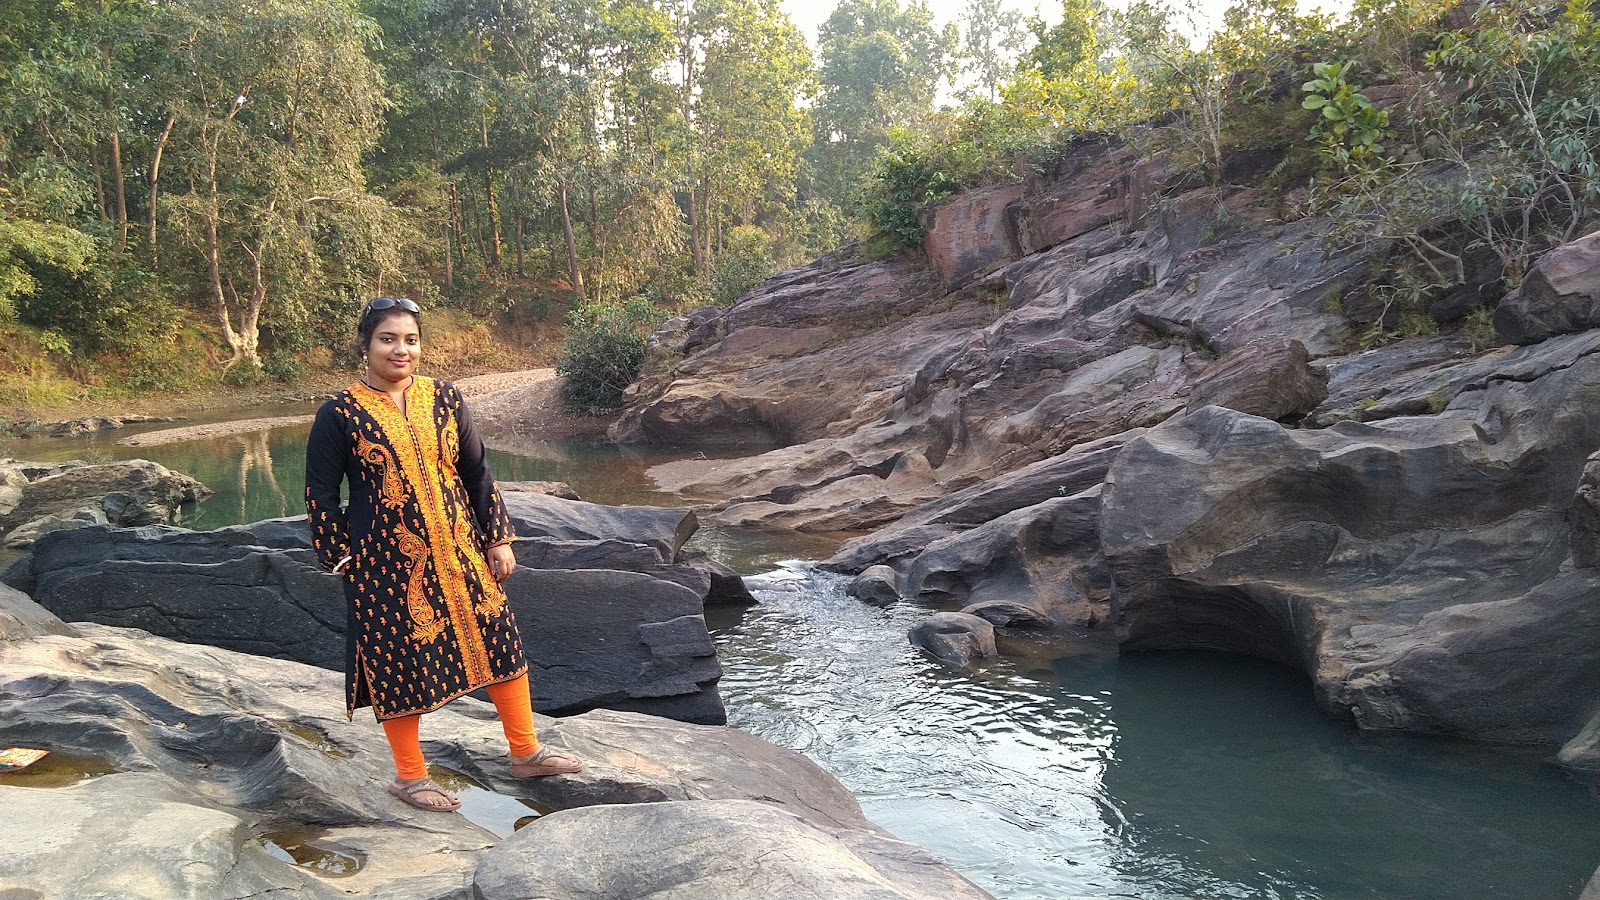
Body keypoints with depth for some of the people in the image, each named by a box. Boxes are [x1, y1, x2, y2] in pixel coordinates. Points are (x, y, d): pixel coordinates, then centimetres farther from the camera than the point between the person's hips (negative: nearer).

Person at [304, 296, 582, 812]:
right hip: (388, 562, -4)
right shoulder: (340, 413, -7)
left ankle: (525, 752, 24)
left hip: (459, 550, 4)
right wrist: (343, 559, -6)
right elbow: (320, 494, -2)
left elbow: (477, 473, 8)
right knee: (401, 662, 5)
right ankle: (409, 777, 24)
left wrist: (498, 538, 5)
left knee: (499, 641, 8)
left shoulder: (444, 398, 3)